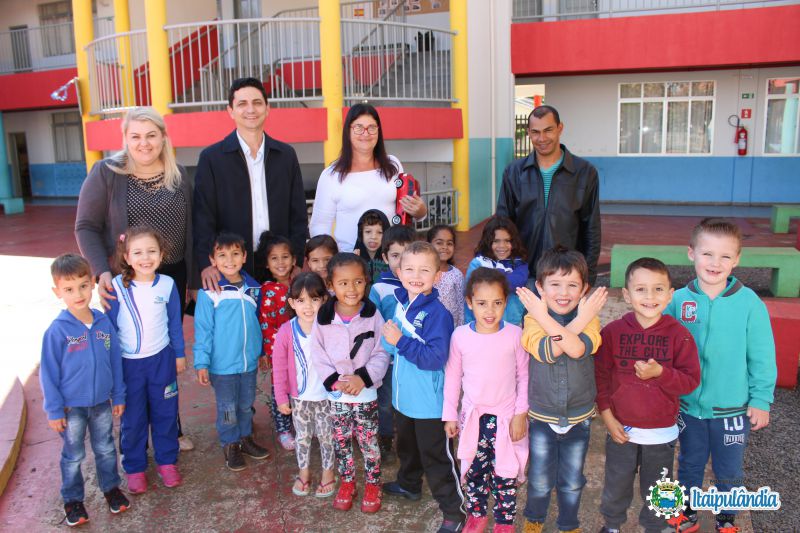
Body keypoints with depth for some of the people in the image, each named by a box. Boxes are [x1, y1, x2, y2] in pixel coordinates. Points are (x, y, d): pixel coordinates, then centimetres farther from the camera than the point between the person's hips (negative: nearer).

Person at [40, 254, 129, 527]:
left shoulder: (104, 323, -9)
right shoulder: (57, 331, -19)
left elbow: (115, 362, 1)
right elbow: (49, 373, -11)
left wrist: (118, 396, 5)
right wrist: (54, 410, -8)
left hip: (102, 402, 3)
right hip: (72, 407, -3)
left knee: (106, 449, 19)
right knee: (74, 456, 15)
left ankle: (111, 488, 40)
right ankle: (72, 499, 35)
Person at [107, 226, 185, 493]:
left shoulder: (167, 284, -7)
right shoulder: (117, 287, -12)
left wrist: (179, 354, 10)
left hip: (161, 360, 1)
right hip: (128, 363, -1)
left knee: (165, 413, 13)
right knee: (132, 419, 12)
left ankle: (167, 461, 31)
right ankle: (134, 468, 29)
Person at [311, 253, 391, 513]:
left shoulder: (373, 315, -10)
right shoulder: (323, 318, -8)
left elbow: (381, 354, -8)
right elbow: (318, 354, -4)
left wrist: (363, 377, -20)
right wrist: (334, 380, -16)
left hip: (366, 393, -1)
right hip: (336, 394, 2)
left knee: (369, 442, 10)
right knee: (341, 442, 16)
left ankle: (373, 485, 31)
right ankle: (347, 483, 37)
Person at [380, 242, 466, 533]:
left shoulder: (437, 313, -24)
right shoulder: (400, 304, 0)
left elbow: (436, 358, -31)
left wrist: (401, 341, -31)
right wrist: (390, 336, 0)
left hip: (429, 402, -8)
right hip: (404, 396, 8)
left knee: (437, 457, 5)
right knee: (407, 446, 29)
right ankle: (409, 484, 53)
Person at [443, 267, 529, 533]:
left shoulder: (515, 335, -12)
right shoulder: (460, 336, -8)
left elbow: (524, 376, -3)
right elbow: (452, 377, 1)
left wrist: (521, 414, -4)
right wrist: (450, 415, 4)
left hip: (506, 418, -1)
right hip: (472, 416, 2)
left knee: (504, 473, 10)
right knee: (474, 470, 14)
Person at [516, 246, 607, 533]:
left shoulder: (589, 318, -11)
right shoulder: (533, 317, -12)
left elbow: (577, 349, -32)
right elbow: (547, 351, -31)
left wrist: (543, 317, -33)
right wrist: (580, 319, -32)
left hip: (579, 417, 1)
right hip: (542, 416, -1)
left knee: (572, 482, 18)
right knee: (540, 481, 16)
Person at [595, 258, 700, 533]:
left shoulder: (679, 334, -12)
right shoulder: (612, 332, -10)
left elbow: (691, 381, -11)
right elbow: (600, 376, -4)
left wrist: (660, 373, -28)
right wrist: (607, 415, -7)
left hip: (661, 433, 0)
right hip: (621, 429, 1)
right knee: (616, 488, 20)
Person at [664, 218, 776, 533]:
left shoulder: (749, 303, -14)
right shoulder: (678, 300, -10)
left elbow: (762, 357, -7)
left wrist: (761, 399, -5)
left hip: (733, 409, -1)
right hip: (687, 405, 1)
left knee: (729, 472, 18)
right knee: (689, 465, 21)